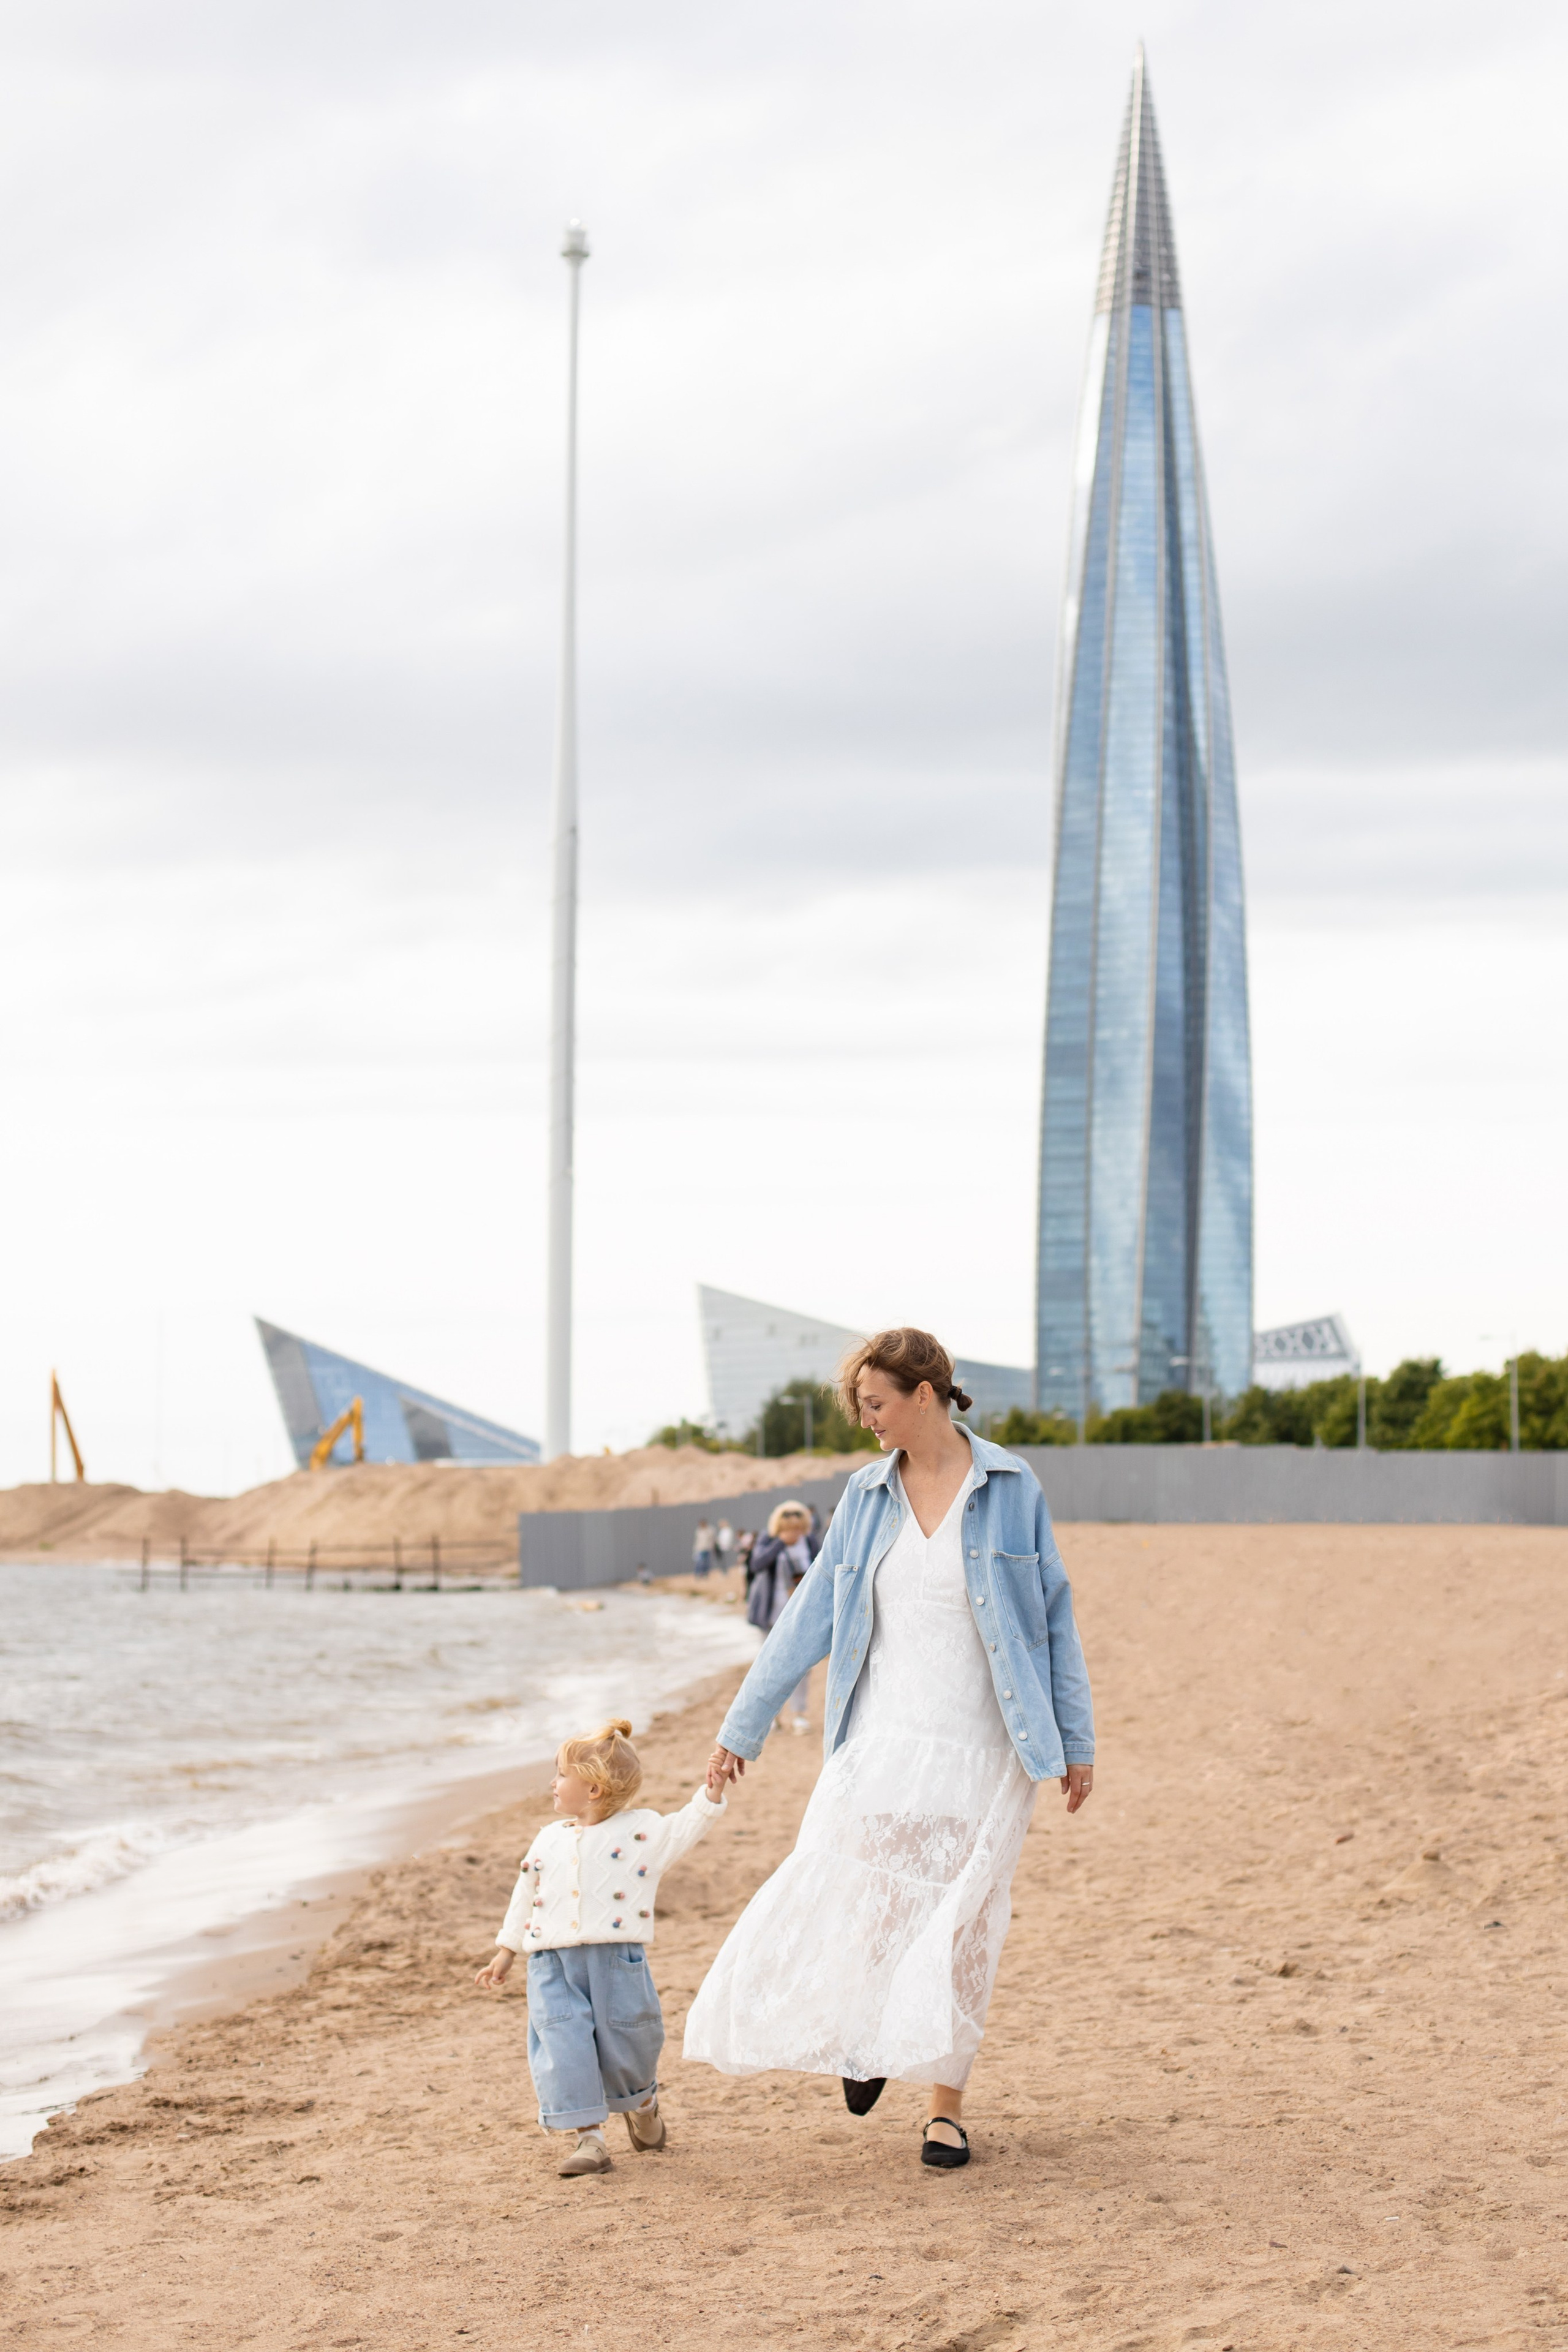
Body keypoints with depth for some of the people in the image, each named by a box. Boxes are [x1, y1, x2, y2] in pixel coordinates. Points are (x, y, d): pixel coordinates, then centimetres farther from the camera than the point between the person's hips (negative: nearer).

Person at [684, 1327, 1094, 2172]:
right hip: (882, 1742, 2)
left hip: (980, 1751, -2)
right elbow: (809, 1618, 9)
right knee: (846, 1907, -5)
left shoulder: (1010, 1489, -3)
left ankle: (945, 2104, 13)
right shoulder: (867, 1496, 5)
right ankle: (867, 2037, 25)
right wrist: (741, 1727, 9)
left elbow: (1053, 1618, 1)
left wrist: (1076, 1741, 0)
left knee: (957, 1928, -1)